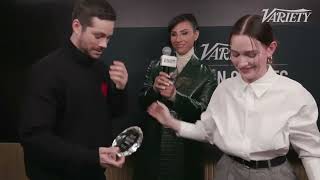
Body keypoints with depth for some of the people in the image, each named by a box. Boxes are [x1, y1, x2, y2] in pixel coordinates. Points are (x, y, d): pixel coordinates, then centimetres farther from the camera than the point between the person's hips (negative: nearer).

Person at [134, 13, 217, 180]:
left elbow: (204, 112, -10)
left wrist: (175, 96, -24)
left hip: (184, 149, -2)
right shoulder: (156, 66, 5)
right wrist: (154, 89, -18)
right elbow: (142, 103, 2)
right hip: (152, 145, 2)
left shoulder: (206, 74, -2)